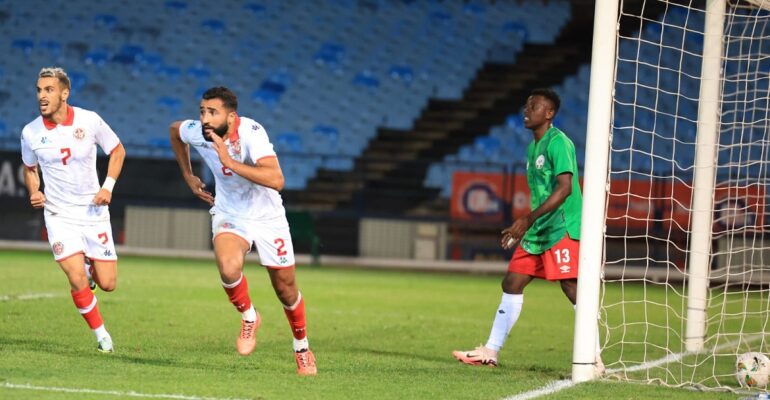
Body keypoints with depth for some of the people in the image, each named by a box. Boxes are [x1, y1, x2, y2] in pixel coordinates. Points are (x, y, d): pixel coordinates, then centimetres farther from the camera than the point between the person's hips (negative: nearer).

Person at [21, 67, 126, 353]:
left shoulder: (90, 121, -10)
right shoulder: (31, 133, -7)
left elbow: (117, 150, 6)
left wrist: (108, 186, -7)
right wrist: (34, 192, -7)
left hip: (94, 211, 1)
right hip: (59, 214, -1)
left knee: (107, 284, 0)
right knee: (78, 281, -16)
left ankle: (89, 264, 36)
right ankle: (100, 333, 6)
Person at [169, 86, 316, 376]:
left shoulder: (251, 133, -31)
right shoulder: (196, 132, -17)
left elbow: (276, 180, -44)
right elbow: (174, 129, 11)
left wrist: (230, 163, -46)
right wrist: (188, 176, 12)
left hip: (268, 218, -2)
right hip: (229, 215, 2)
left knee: (285, 289, 8)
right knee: (229, 268, -29)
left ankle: (302, 347, 35)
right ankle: (248, 317, 2)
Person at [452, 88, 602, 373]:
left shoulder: (558, 143, -13)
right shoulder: (533, 147, 16)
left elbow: (565, 188, -23)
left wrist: (528, 219, -26)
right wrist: (520, 230, 21)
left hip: (561, 229, -10)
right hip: (538, 232, 10)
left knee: (572, 289, -12)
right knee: (511, 284, 10)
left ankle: (594, 360, -9)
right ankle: (490, 352, 16)